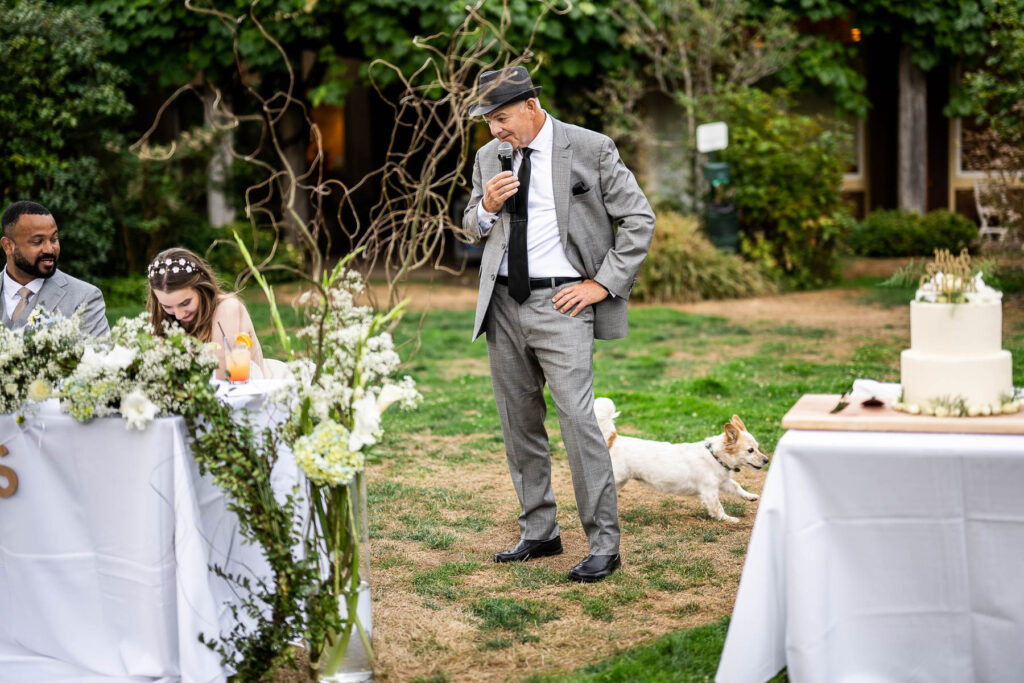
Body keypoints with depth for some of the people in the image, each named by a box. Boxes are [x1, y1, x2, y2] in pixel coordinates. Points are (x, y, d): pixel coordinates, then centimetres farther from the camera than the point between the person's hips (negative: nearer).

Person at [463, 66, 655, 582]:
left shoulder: (590, 150, -3)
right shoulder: (489, 158, 12)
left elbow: (639, 219, -1)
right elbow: (472, 230, 22)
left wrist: (604, 283, -8)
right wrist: (486, 207, -1)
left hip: (560, 303, -6)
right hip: (503, 303, 6)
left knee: (578, 419, -14)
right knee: (518, 422, 10)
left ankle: (603, 544, -6)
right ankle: (539, 532, 23)